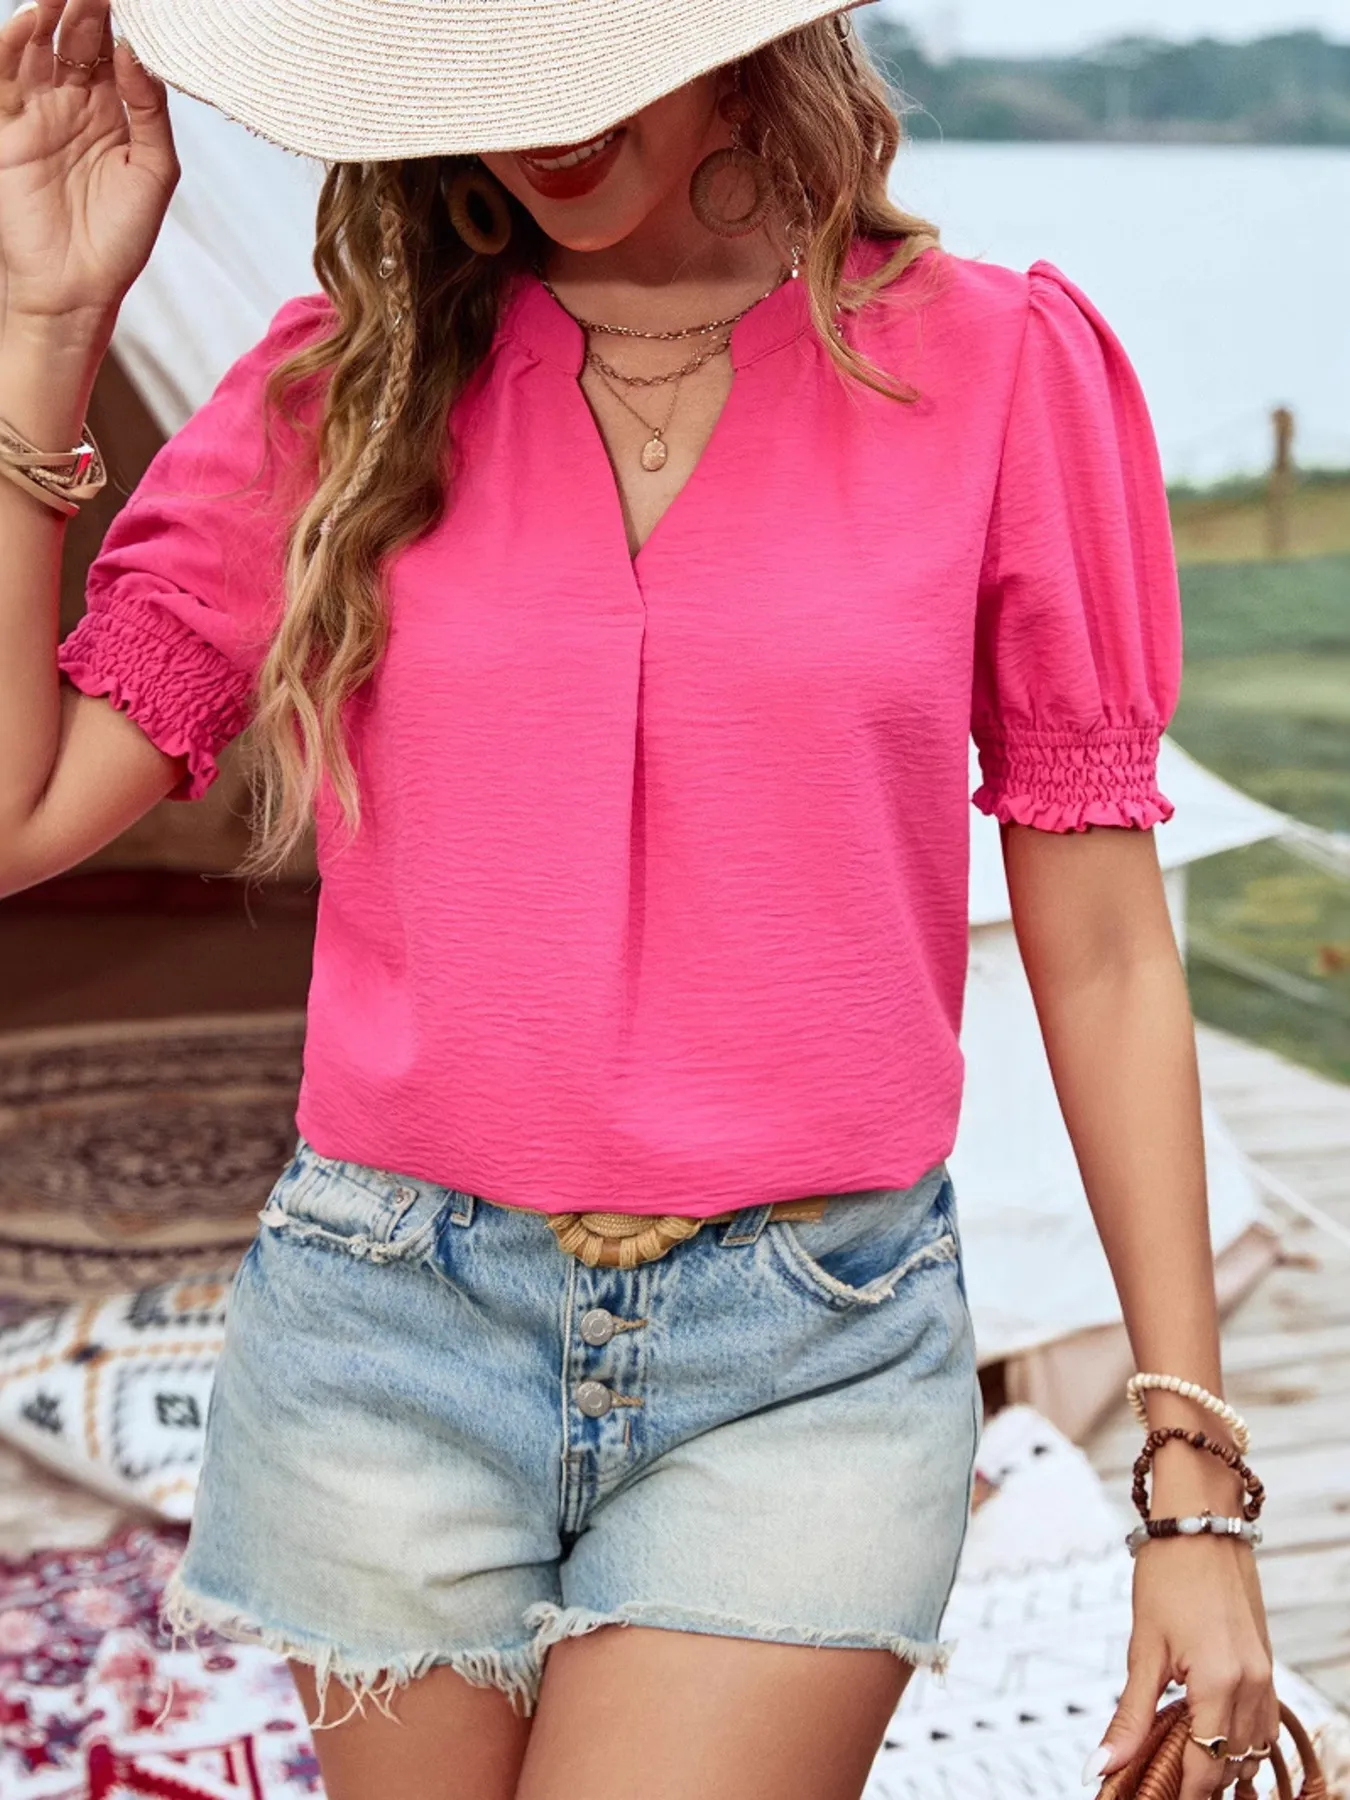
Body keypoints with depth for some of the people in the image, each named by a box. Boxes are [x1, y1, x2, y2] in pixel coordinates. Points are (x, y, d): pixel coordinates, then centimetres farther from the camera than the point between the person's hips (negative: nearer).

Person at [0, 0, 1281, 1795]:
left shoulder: (998, 368, -2)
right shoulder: (346, 385, 2)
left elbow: (1102, 956, 0)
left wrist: (1195, 1479, -1)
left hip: (812, 1368, -1)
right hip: (390, 1334, 2)